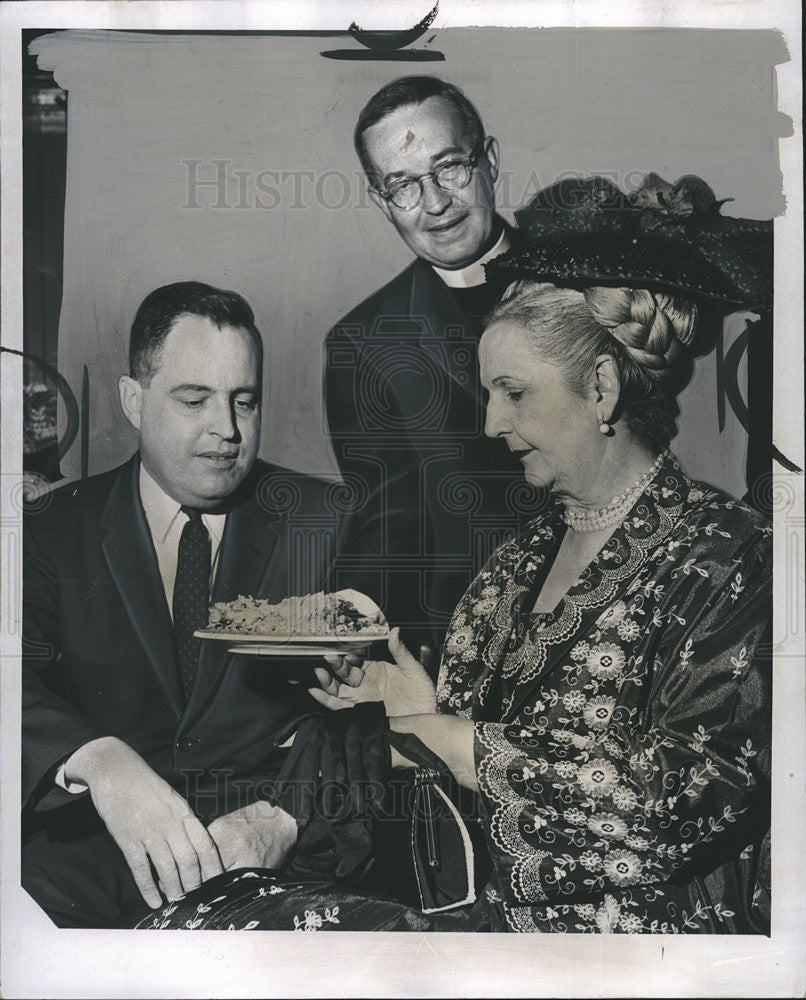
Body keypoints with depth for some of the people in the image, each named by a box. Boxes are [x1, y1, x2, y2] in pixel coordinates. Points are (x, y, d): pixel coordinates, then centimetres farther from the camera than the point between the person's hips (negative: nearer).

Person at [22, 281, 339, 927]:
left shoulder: (327, 523, 6)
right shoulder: (55, 531, 9)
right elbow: (22, 678, -6)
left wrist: (280, 816, -21)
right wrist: (99, 759, -28)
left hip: (281, 855, 0)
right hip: (96, 845, 1)